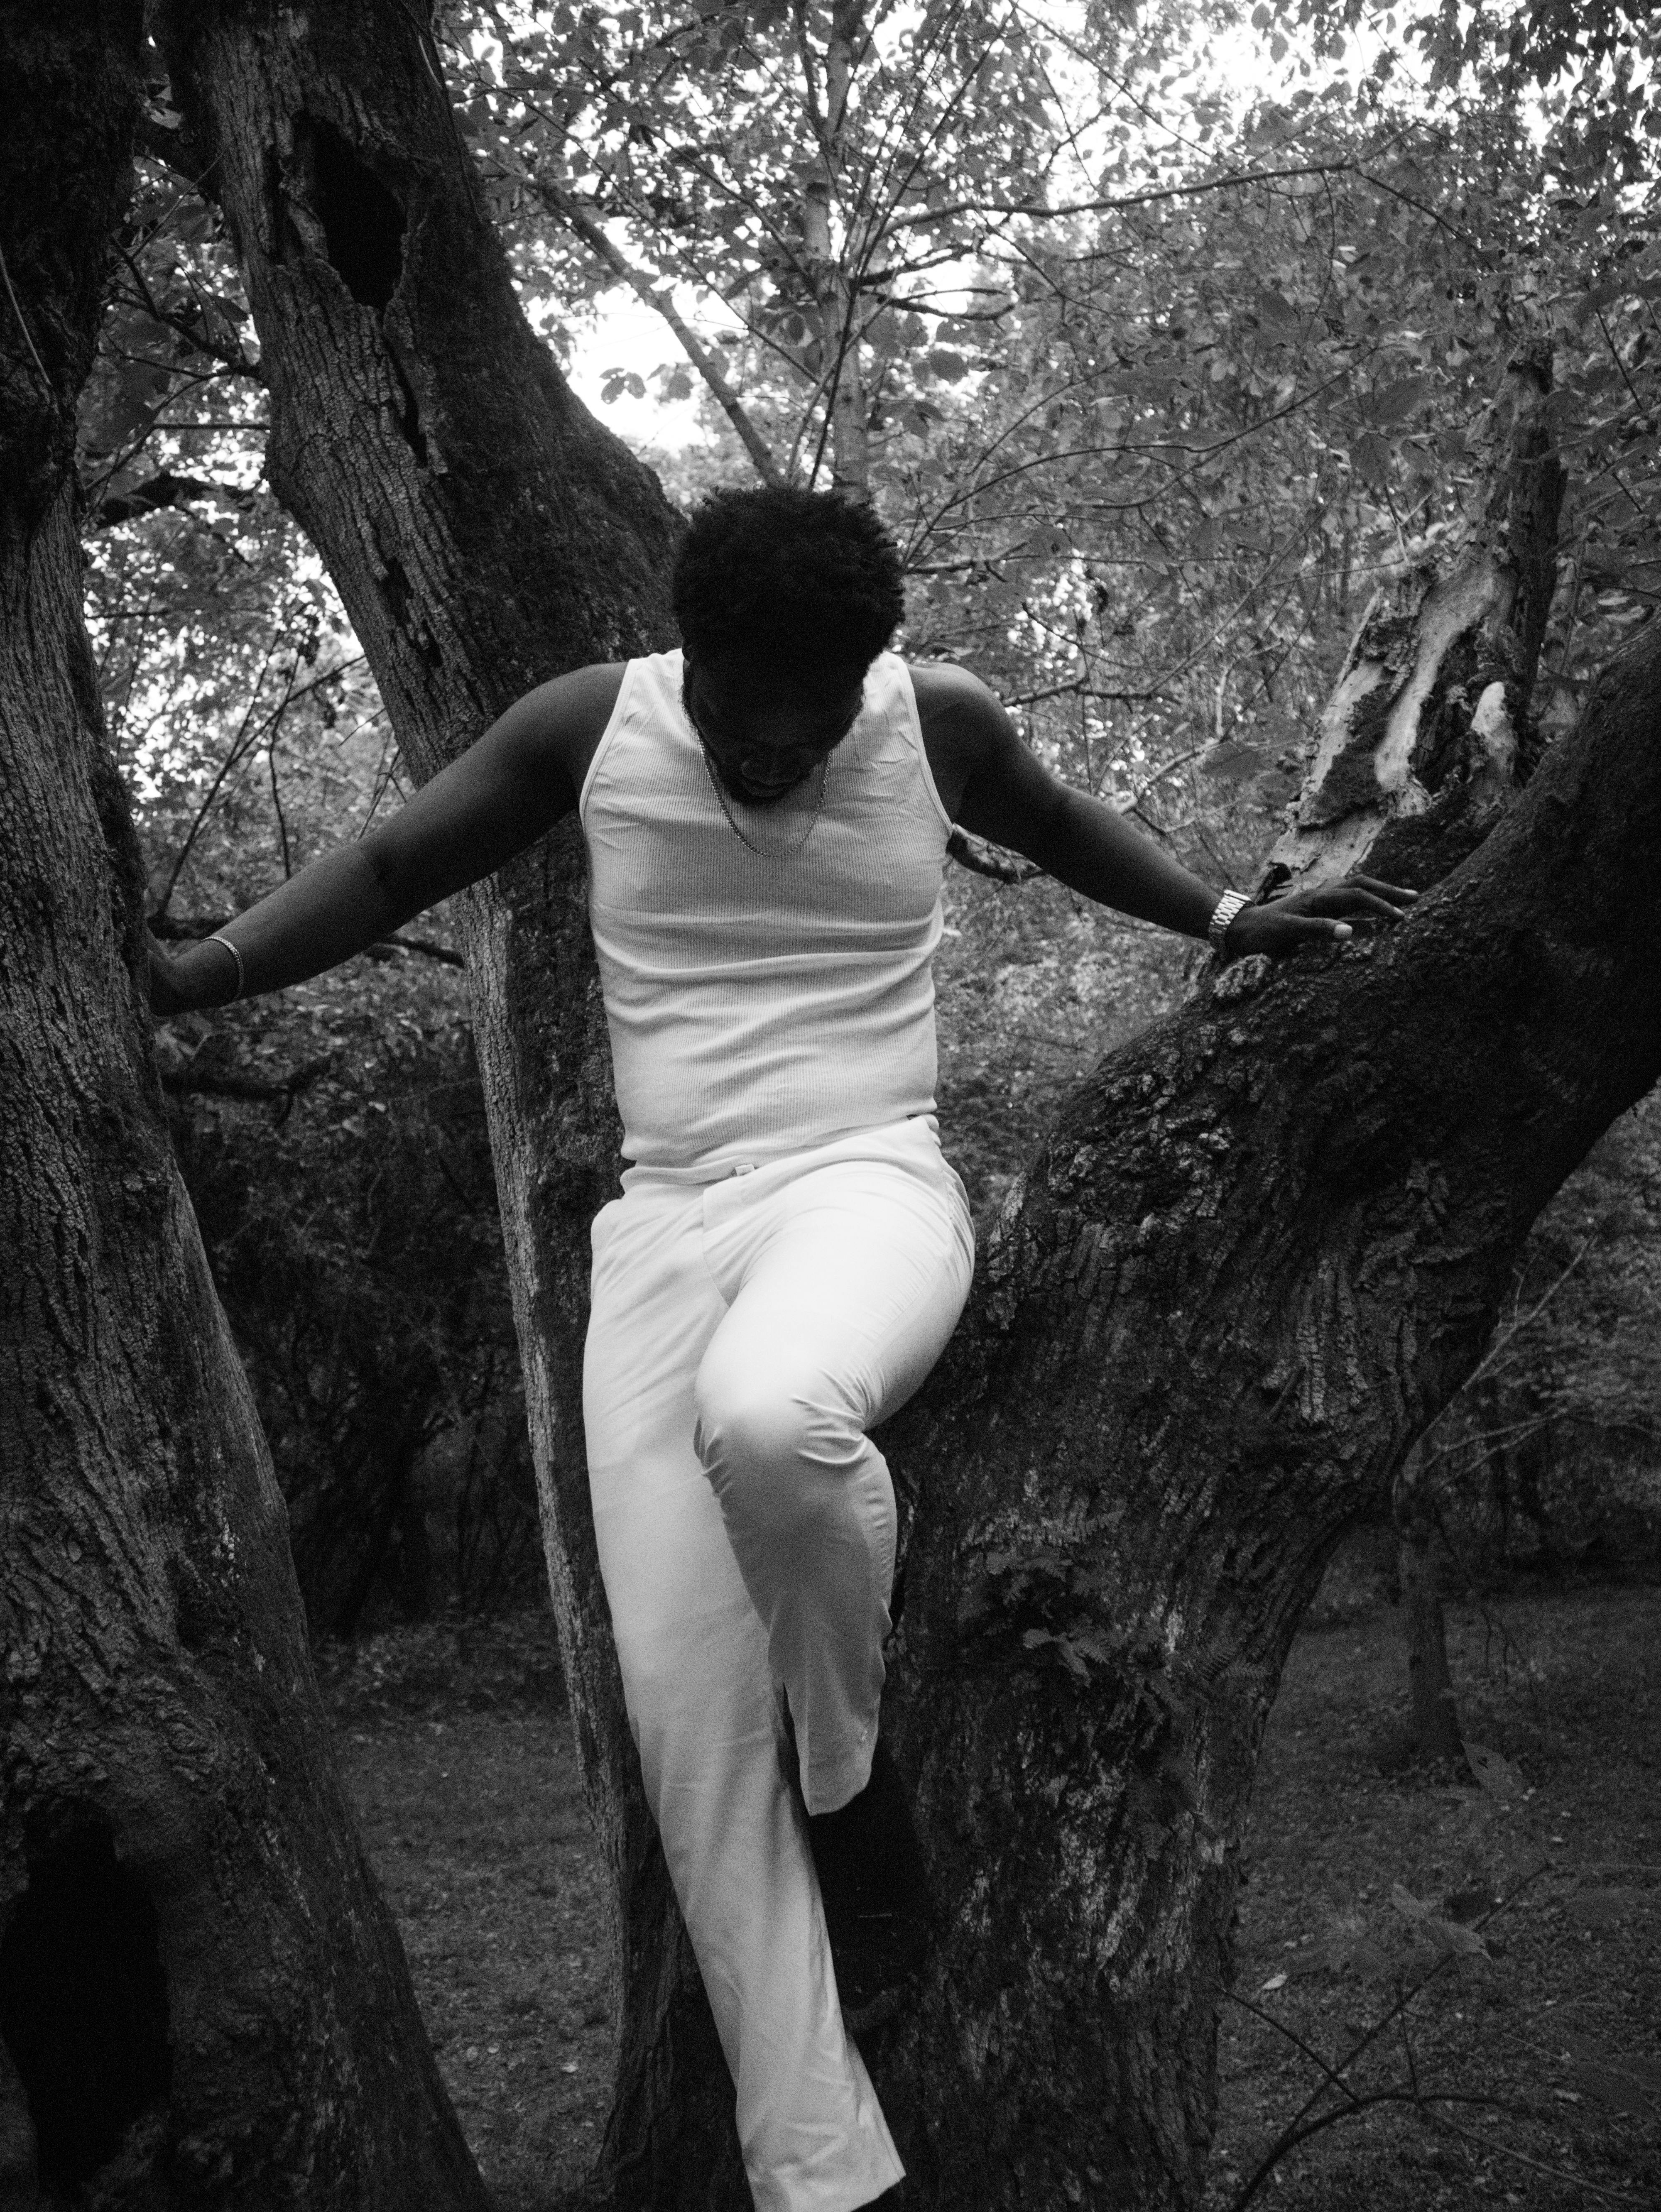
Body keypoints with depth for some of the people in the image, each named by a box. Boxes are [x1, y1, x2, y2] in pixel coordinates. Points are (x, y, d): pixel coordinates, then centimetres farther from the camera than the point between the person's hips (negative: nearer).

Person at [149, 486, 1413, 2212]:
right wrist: (187, 976, 4)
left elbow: (1059, 827, 23)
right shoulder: (588, 727, 1)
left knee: (773, 1418, -39)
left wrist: (1225, 922, 25)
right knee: (687, 1710, -7)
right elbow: (391, 869, 11)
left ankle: (854, 1794, -8)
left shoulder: (938, 722, 1)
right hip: (664, 1225, 3)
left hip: (866, 1187, -2)